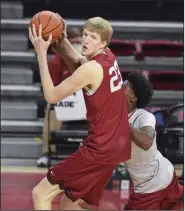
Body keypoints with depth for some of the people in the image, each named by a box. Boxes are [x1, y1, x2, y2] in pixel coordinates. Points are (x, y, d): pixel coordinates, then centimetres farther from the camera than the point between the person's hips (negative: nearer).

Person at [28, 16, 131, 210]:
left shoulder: (92, 69, -19)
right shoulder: (108, 56, 6)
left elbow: (51, 96, -13)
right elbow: (77, 64, 23)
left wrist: (41, 53, -13)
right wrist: (60, 39, 7)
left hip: (100, 149, -9)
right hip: (115, 145, 9)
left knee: (40, 194, -5)